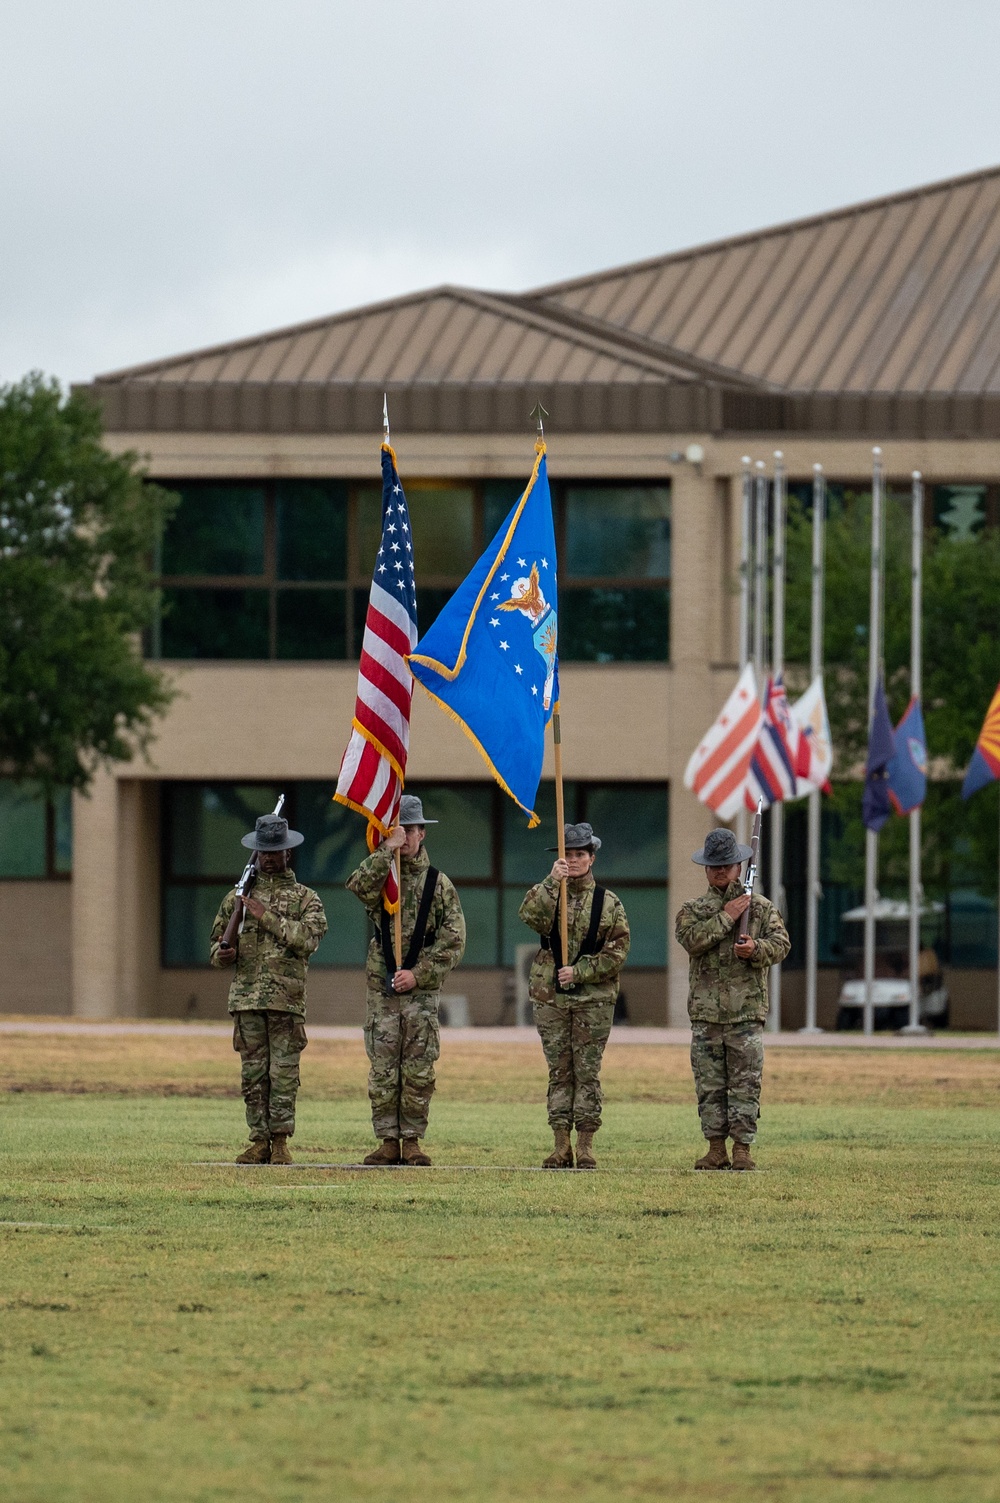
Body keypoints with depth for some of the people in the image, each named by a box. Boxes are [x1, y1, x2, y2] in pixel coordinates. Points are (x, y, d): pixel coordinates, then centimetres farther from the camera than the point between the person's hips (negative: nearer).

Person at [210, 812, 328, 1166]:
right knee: (253, 1074, 3)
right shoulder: (237, 897, 15)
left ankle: (280, 1141, -3)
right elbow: (217, 941, 19)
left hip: (287, 1000, -2)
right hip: (246, 998, 3)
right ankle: (259, 1141, 6)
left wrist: (267, 917, -13)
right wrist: (223, 953, -5)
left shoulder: (305, 898, 7)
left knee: (284, 1073, -5)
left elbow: (309, 937, -10)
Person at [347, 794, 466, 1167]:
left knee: (418, 1072, 0)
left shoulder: (438, 884, 4)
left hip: (422, 992, -1)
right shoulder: (379, 874, 6)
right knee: (383, 1072, 0)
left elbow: (453, 942, -2)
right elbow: (359, 887, -20)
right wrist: (387, 849, -20)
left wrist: (418, 974, -11)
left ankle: (412, 1141, 6)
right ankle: (389, 1142, 4)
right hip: (382, 989, 1)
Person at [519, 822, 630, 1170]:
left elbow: (617, 951, -3)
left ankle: (585, 1144, 2)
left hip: (593, 998, -1)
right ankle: (561, 1145, 6)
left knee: (587, 1072, -2)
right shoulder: (548, 894, 7)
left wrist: (579, 972, -12)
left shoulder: (608, 903, 4)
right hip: (550, 996, 1)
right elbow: (531, 917, -15)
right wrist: (551, 882, -25)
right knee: (559, 1072, 4)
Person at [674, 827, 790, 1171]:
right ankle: (716, 1149, 8)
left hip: (747, 1011, -1)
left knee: (746, 1084, -4)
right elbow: (691, 940, -8)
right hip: (706, 1011, 1)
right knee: (710, 1085, 3)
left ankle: (742, 1149, -1)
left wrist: (756, 948, -18)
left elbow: (781, 944, 2)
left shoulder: (761, 908, 10)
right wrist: (726, 917, -9)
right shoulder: (692, 910, 11)